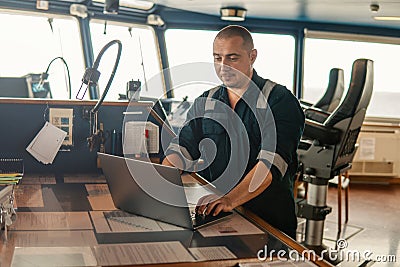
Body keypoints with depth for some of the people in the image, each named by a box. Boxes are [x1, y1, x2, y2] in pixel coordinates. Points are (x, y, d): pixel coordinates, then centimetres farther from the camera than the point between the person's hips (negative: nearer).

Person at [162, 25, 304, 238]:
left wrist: (230, 200, -32)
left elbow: (271, 163, -18)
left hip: (268, 218, -3)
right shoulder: (204, 103, 13)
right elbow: (180, 149, 4)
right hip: (212, 214, 4)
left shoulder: (280, 101, -5)